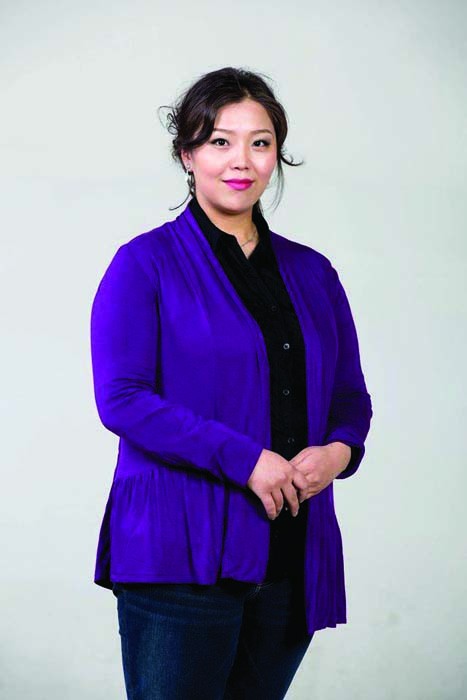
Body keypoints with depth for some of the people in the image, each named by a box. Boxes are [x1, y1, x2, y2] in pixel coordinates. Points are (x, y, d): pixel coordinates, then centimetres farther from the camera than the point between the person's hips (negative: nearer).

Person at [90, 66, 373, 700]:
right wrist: (244, 458, -18)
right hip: (183, 555, -5)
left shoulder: (311, 273, 14)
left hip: (292, 562, 5)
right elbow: (121, 398, -11)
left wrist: (339, 450, -6)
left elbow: (352, 398, 17)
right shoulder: (146, 263, -1)